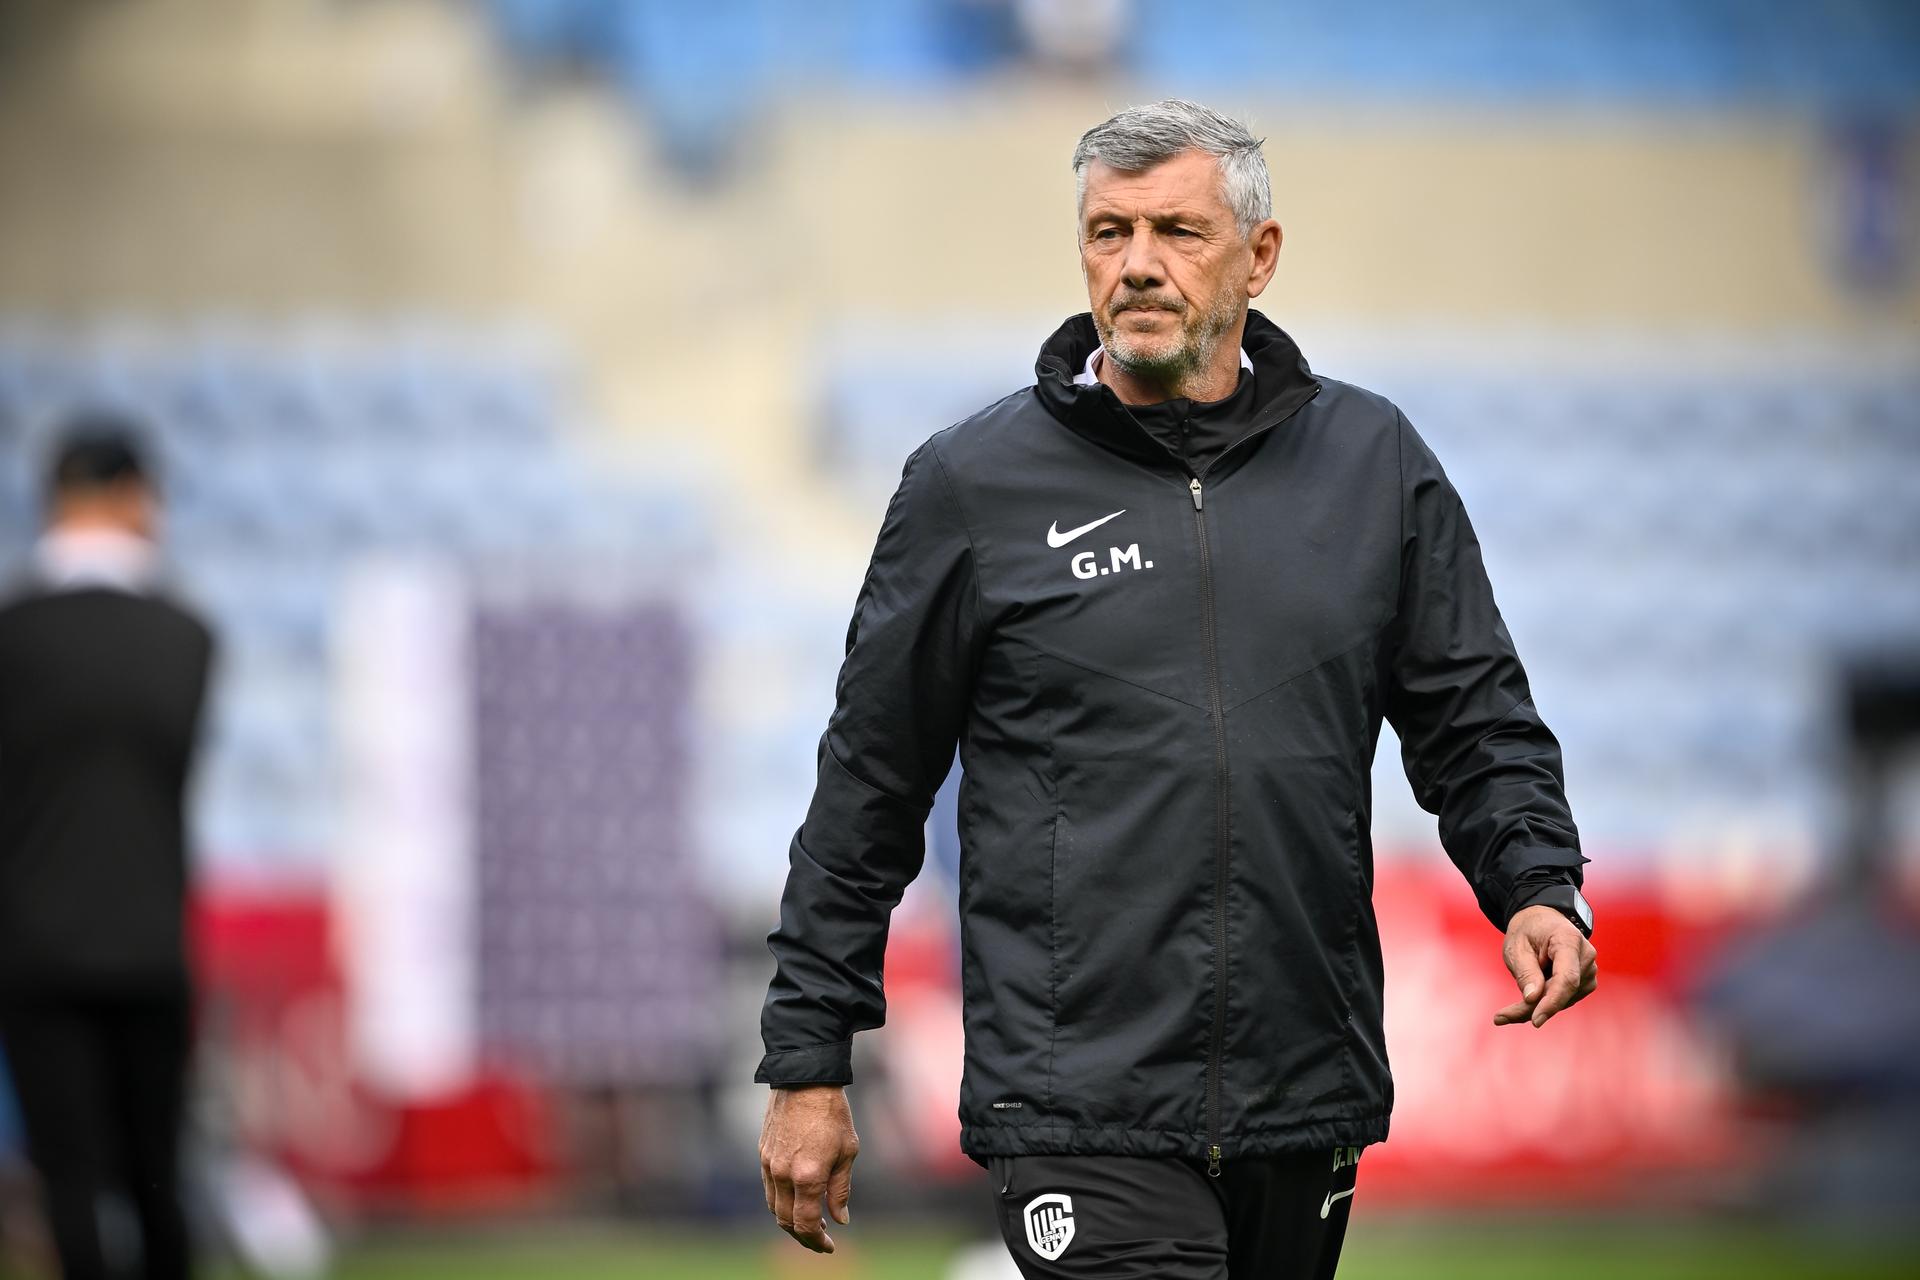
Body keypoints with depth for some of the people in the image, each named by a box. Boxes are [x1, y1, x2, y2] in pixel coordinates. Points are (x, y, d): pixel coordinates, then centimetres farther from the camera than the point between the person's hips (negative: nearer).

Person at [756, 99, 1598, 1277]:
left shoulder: (1375, 462, 8)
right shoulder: (975, 484, 1)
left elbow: (1474, 716, 13)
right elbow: (870, 783, 6)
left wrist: (1537, 886, -7)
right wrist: (809, 1059, 5)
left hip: (1307, 1100, 4)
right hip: (1081, 1114, -3)